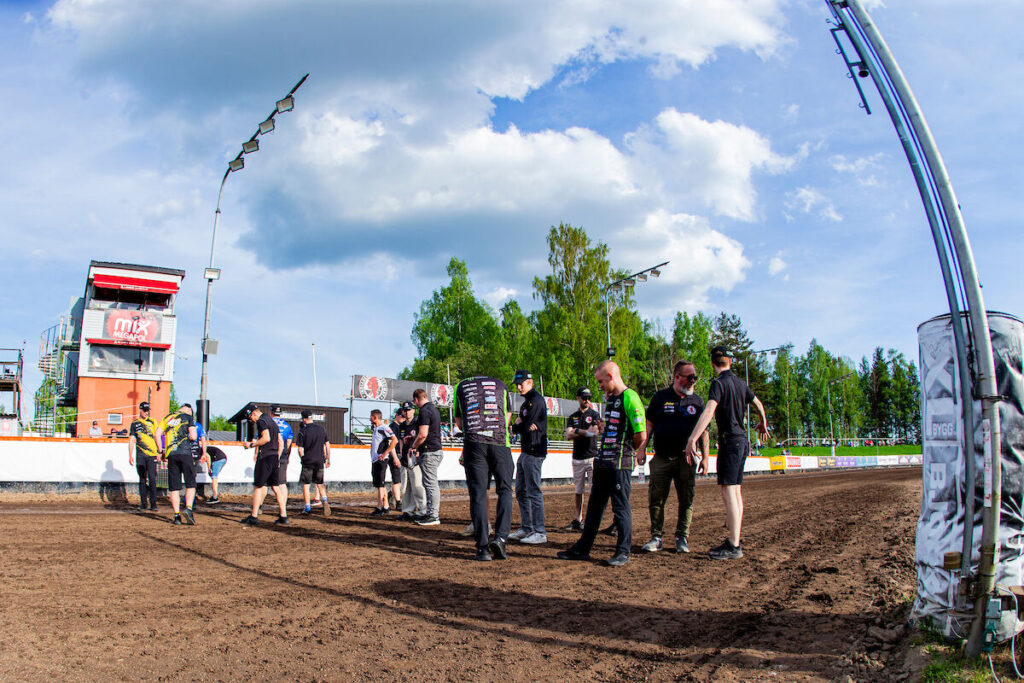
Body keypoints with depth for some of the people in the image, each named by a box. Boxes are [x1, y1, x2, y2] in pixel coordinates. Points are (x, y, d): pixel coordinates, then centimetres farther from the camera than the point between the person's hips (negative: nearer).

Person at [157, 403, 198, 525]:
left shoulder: (167, 418, 19)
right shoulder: (189, 418, 6)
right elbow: (193, 437, -5)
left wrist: (161, 452, 15)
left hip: (171, 455, 4)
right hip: (185, 453, -4)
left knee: (174, 487, 6)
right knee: (190, 484, 2)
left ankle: (177, 515, 3)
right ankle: (188, 508, -17)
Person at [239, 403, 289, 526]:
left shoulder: (261, 421, -7)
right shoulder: (272, 421, 21)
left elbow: (266, 438, -21)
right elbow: (281, 442, 20)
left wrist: (252, 445, -10)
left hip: (265, 457, -8)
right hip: (275, 457, 8)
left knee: (258, 486, -3)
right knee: (276, 487, 9)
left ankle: (254, 517, -2)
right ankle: (284, 516, 6)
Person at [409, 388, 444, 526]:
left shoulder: (424, 411, -15)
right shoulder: (434, 409, 16)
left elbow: (423, 434, -23)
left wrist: (414, 446, -7)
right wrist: (419, 448, 25)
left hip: (429, 452, -10)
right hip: (436, 450, 10)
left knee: (431, 484, -7)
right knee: (430, 484, 16)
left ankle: (434, 516, -4)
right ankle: (430, 513, 22)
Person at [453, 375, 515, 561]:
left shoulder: (461, 387, 20)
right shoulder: (500, 385, 20)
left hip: (473, 443, 0)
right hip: (500, 442, 0)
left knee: (477, 494, 3)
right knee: (504, 490, 10)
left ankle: (483, 547, -1)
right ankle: (500, 537, -6)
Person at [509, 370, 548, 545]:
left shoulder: (537, 400, -11)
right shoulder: (526, 402, 20)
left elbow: (525, 428, -18)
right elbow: (520, 425, 11)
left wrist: (512, 427, -2)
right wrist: (521, 426, -10)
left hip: (534, 452, -10)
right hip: (525, 452, 10)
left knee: (534, 492, -9)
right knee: (521, 492, 13)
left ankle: (540, 532, -5)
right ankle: (526, 528, 21)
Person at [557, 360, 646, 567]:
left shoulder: (630, 398, -13)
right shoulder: (610, 399, 16)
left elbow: (641, 436, -16)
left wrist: (627, 450, -1)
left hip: (620, 463, -9)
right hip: (602, 461, 9)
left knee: (620, 507, -1)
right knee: (594, 506, 13)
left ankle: (623, 552, 10)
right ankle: (583, 548, 21)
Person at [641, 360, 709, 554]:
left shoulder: (697, 401, 10)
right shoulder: (660, 397, 7)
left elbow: (703, 431, 12)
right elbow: (649, 425, 8)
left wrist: (705, 457, 5)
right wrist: (642, 450, 0)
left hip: (687, 460, 1)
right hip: (662, 458, -1)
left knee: (687, 500, 2)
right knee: (656, 499, 0)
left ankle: (682, 538, 13)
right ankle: (656, 537, 10)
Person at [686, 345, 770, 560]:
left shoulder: (719, 383, -12)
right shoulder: (740, 383, 12)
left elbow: (709, 411, -25)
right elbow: (758, 405, 26)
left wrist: (692, 439, -32)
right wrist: (763, 424, 47)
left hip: (730, 441, -9)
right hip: (742, 441, 9)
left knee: (728, 492, -9)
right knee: (735, 491, 13)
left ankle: (733, 547, -11)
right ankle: (735, 541, 20)